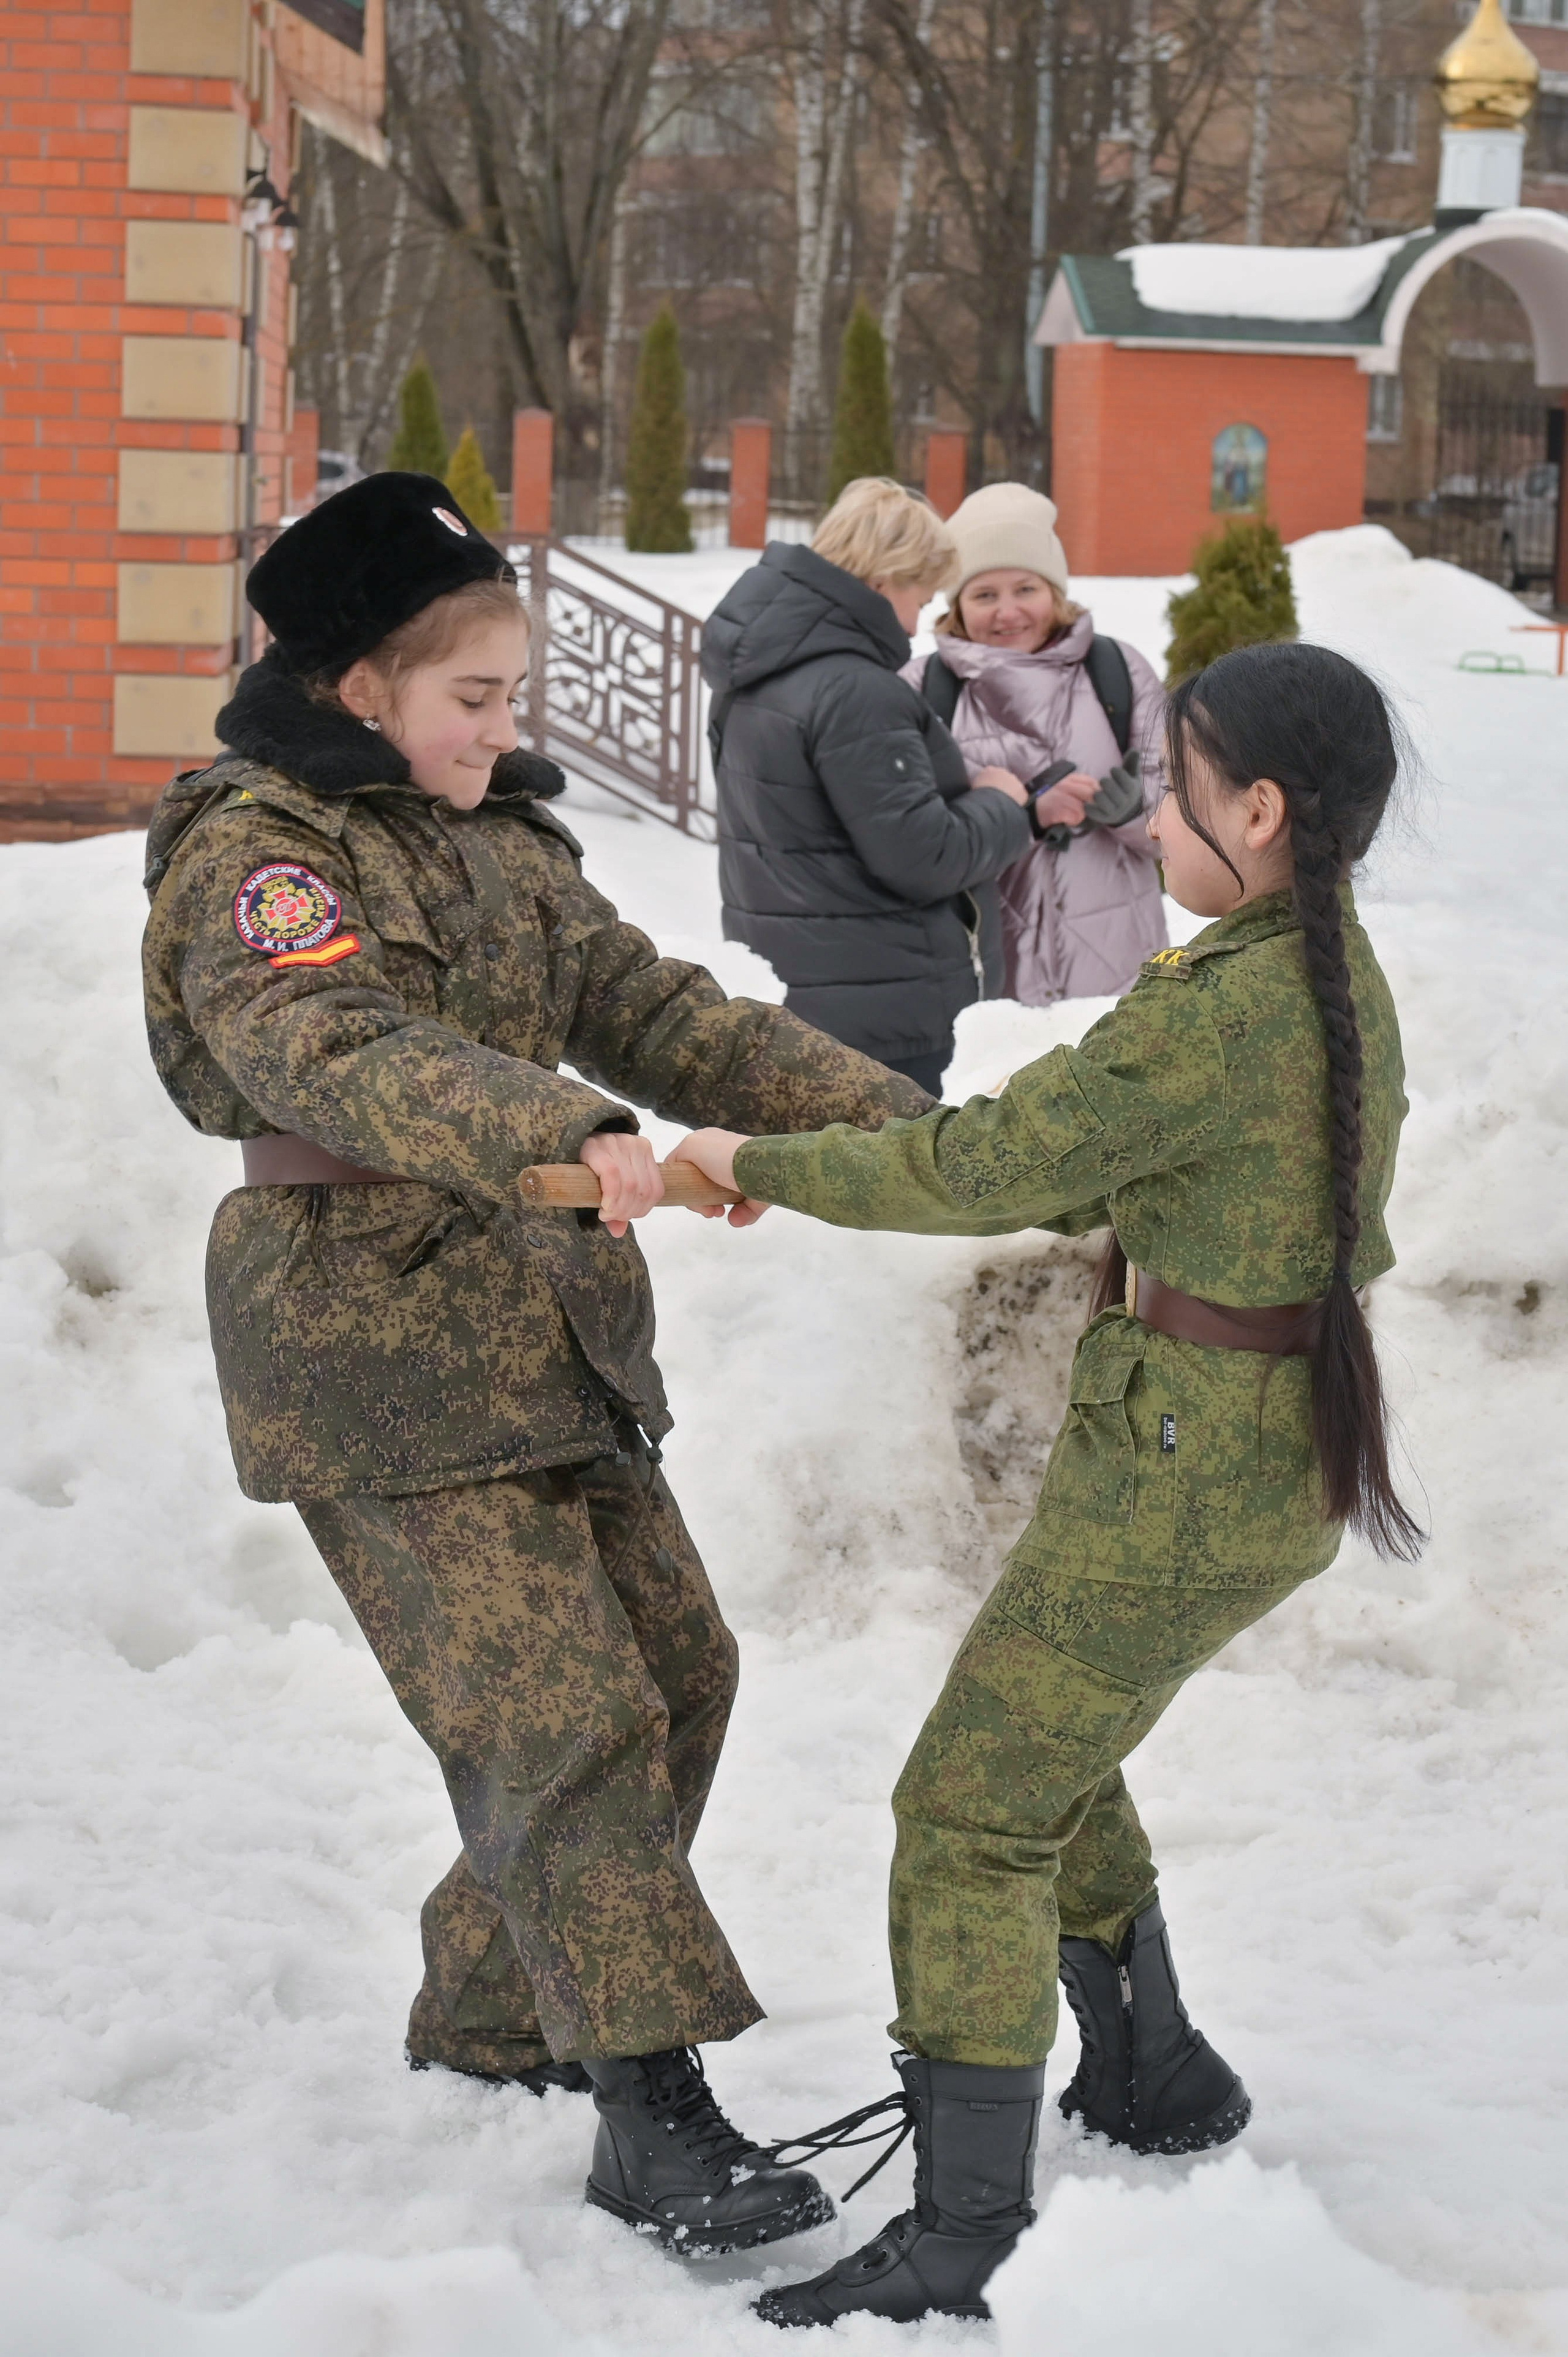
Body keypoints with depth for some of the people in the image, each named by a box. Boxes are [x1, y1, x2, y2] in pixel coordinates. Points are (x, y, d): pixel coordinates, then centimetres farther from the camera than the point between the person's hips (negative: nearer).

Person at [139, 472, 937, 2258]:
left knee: (673, 1667, 12)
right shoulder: (261, 857, -13)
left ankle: (491, 2008, 28)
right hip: (378, 1346, -9)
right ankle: (653, 2120, -9)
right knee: (558, 1712, -13)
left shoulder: (499, 843, 15)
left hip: (543, 1327, 9)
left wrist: (887, 1117, 1)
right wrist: (565, 1138, -45)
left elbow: (654, 1010, 13)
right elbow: (343, 1056, -30)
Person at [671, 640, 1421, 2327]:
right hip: (1284, 1455, 10)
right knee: (1050, 1754, 28)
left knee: (968, 1814, -4)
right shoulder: (1341, 983, 7)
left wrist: (765, 1164, -9)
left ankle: (963, 2246, -3)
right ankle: (1151, 2080, 41)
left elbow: (987, 1166, -21)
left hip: (1180, 1477, -10)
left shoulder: (1214, 1010, -23)